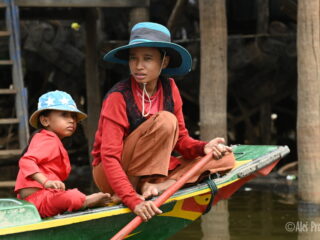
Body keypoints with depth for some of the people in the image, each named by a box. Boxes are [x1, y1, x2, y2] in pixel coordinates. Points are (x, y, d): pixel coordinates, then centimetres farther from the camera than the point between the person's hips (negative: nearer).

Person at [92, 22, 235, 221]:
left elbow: (181, 139, 3)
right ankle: (139, 190, -24)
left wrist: (203, 148, -20)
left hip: (151, 170, 7)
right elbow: (109, 156, -26)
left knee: (225, 158, -6)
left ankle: (158, 186, -22)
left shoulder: (169, 88, -1)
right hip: (110, 175, -7)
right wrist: (133, 201, -38)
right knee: (165, 121, -28)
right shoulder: (118, 97, -20)